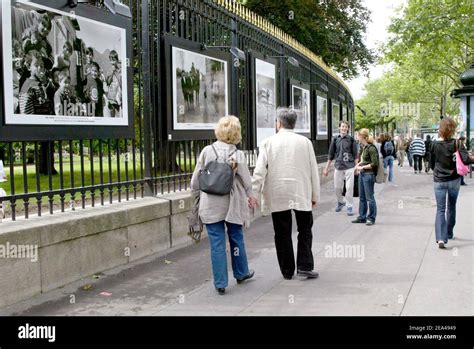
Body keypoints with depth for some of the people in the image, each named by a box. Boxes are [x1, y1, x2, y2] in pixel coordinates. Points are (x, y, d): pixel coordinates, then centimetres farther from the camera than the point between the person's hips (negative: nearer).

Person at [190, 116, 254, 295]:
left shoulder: (207, 151, -7)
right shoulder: (238, 155, -9)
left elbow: (195, 180, -2)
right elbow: (247, 182, -2)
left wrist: (196, 189, 17)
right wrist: (249, 197, 17)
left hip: (211, 205, 0)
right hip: (233, 204, 0)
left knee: (217, 243, 5)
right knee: (236, 238, 19)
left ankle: (220, 283, 9)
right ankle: (241, 273, 38)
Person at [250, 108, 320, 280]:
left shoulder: (268, 142, -3)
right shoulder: (305, 142, 0)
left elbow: (259, 171, -9)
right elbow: (313, 171, 2)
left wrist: (254, 195, -7)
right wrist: (315, 195, 10)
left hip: (277, 196, 0)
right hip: (302, 194, 0)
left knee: (283, 234, 9)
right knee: (305, 230, 14)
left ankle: (287, 270, 15)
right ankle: (304, 266, 6)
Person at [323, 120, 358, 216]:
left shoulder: (351, 140, 1)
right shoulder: (335, 140, 6)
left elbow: (355, 155, 3)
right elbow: (331, 155, 11)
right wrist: (326, 168, 10)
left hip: (349, 167, -3)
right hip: (338, 167, 3)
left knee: (349, 187, -5)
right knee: (337, 187, 9)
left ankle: (349, 207, 6)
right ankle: (340, 202, 34)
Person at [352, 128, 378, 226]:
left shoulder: (371, 148, -16)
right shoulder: (363, 147, 9)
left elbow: (374, 164, -18)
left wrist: (362, 167, -13)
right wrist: (358, 165, 6)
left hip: (369, 174, -9)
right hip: (362, 174, 9)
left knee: (369, 197, 0)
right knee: (362, 197, 15)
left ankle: (371, 218, 11)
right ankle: (362, 217, 24)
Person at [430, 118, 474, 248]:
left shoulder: (434, 145, -6)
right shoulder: (456, 143, -11)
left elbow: (432, 164, 4)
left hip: (439, 181, 0)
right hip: (454, 180, 0)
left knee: (440, 209, -1)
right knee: (451, 207, 19)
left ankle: (441, 238, -18)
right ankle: (449, 233, 33)